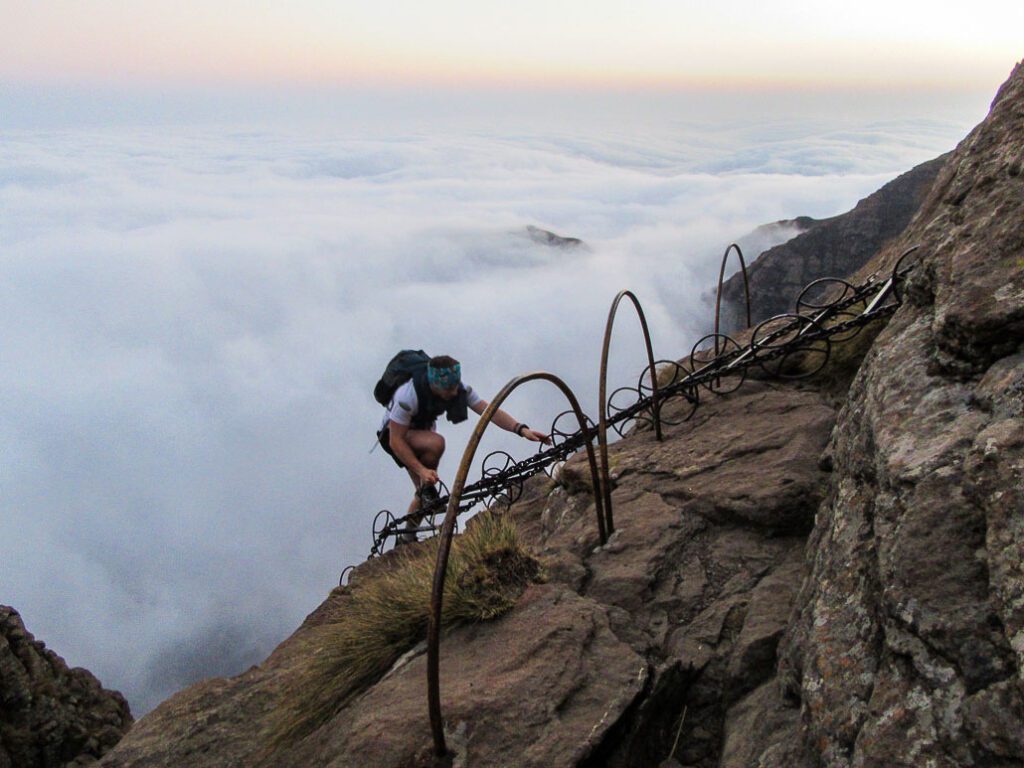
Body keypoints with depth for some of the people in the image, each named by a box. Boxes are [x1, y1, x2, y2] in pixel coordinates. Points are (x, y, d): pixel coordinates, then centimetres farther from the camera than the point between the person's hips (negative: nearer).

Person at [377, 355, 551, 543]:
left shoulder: (459, 389, -23)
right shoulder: (409, 395, -38)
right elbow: (396, 441, -34)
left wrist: (522, 429, -43)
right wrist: (422, 470, -40)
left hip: (422, 431, 6)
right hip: (393, 433, -6)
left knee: (425, 493, 3)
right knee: (436, 443, -37)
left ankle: (407, 538, 24)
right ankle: (427, 490, -13)